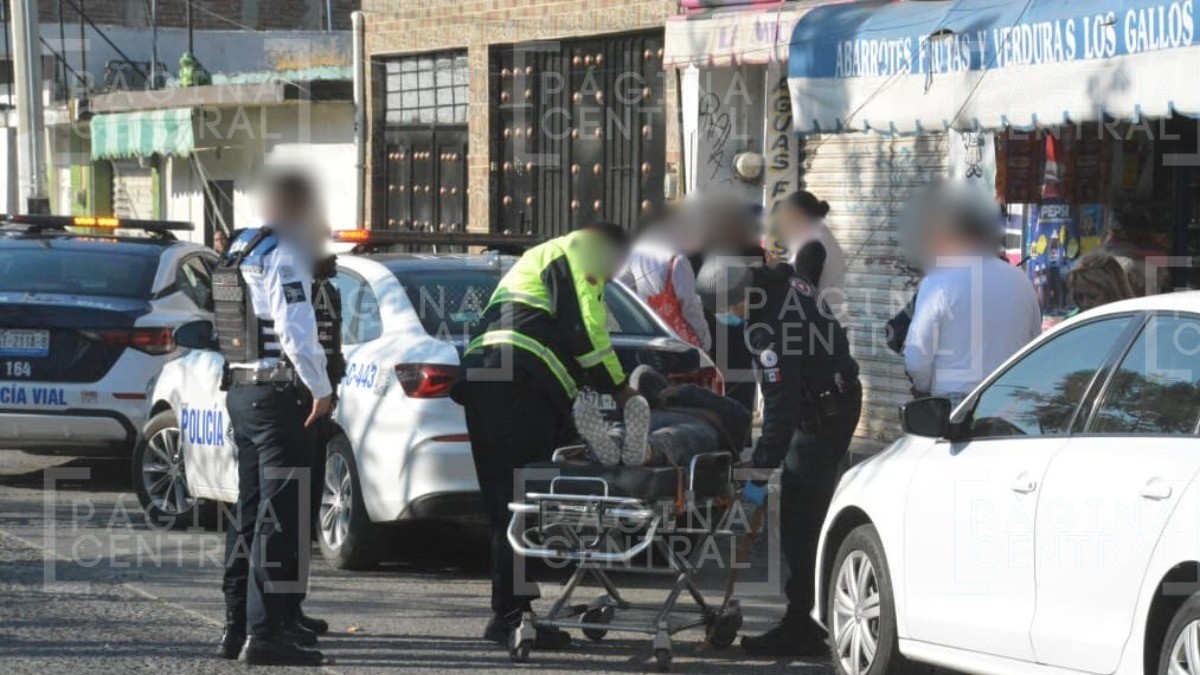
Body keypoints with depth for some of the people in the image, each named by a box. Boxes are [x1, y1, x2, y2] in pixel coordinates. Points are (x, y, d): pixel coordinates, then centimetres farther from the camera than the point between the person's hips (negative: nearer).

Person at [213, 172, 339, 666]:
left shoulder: (242, 249, 15)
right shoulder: (283, 257, -15)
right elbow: (296, 329, -22)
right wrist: (320, 389, -16)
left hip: (242, 390, 10)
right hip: (280, 396, -10)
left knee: (251, 511, 16)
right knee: (280, 514, -10)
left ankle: (238, 624, 22)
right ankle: (265, 633, -13)